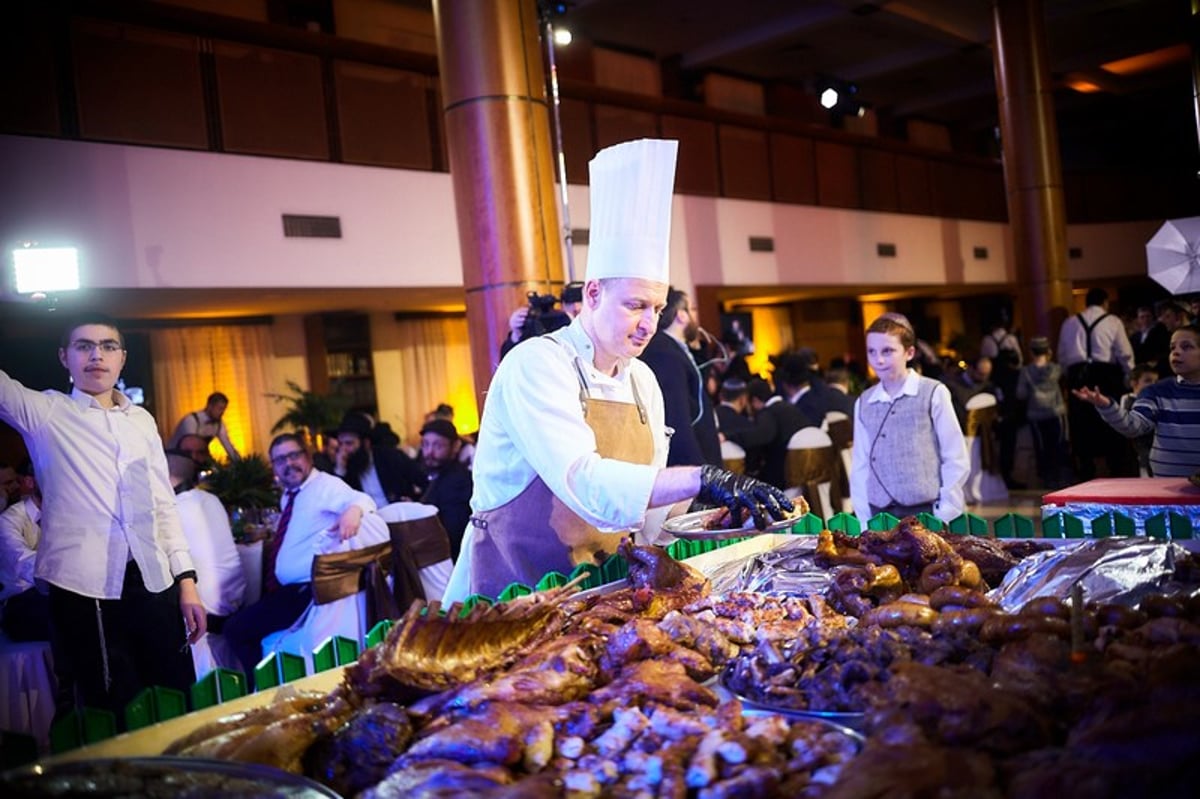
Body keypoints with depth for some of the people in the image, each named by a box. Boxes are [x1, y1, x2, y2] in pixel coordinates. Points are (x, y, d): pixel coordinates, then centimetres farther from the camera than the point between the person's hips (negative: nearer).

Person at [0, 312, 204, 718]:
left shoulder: (142, 420, 11)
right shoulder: (44, 413, 3)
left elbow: (163, 503, 12)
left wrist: (187, 580, 7)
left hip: (154, 582, 3)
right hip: (84, 587, -3)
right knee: (118, 715, 6)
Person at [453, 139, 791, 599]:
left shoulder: (642, 381, 7)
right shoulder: (535, 365, -15)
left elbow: (648, 501, 11)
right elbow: (583, 482, -30)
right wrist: (703, 481, -37)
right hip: (513, 593, -6)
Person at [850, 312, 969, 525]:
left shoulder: (933, 393, -3)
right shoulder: (863, 403, 7)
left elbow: (956, 460, -1)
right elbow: (860, 467, 8)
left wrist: (944, 515, -5)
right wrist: (865, 522, 3)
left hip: (927, 512, -3)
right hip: (881, 515, 3)